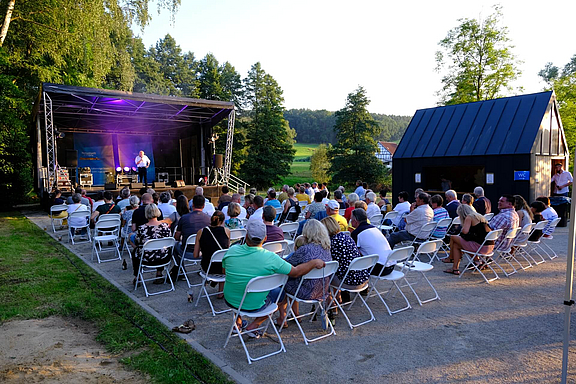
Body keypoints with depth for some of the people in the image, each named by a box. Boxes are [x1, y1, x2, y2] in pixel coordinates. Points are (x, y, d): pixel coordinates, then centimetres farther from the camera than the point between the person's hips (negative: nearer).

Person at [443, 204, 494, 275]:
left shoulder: (469, 217, -5)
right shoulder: (480, 217, 20)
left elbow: (465, 231, -20)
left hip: (481, 247, -9)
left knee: (453, 237, 5)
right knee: (456, 245, 20)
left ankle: (451, 258, 27)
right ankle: (455, 268, 18)